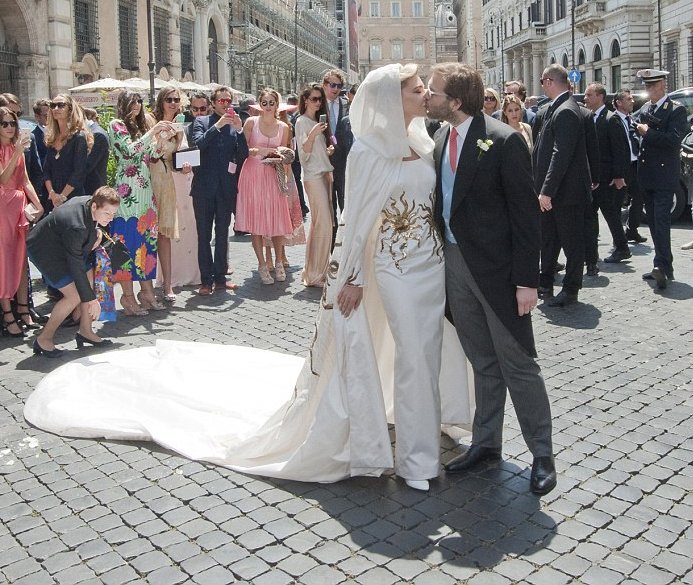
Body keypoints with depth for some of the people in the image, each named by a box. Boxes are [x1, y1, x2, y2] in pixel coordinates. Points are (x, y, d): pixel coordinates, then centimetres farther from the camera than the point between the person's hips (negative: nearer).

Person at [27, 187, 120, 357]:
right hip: (44, 249, -9)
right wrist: (91, 299, -25)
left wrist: (96, 231, -6)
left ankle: (85, 331, 20)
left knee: (89, 281, 8)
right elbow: (76, 267, -31)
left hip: (65, 245, 9)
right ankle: (44, 339, -1)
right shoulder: (76, 227, -39)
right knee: (74, 296, -15)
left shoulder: (90, 202, -14)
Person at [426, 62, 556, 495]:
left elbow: (526, 212, -14)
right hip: (455, 263, 6)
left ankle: (542, 454, 18)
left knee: (518, 364, 3)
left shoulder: (504, 141, -14)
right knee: (483, 363, 17)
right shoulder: (441, 139, 8)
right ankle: (486, 442, 30)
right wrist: (442, 256, 7)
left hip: (497, 267, -6)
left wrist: (527, 280, -16)